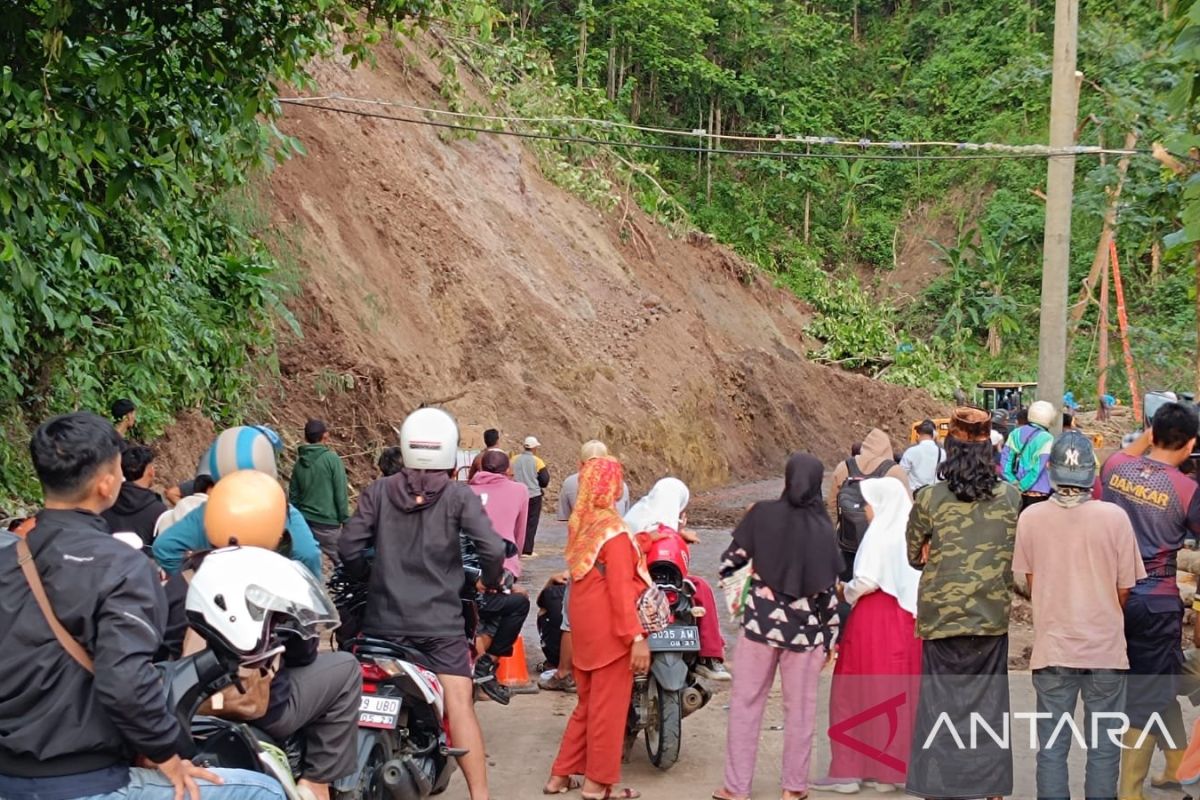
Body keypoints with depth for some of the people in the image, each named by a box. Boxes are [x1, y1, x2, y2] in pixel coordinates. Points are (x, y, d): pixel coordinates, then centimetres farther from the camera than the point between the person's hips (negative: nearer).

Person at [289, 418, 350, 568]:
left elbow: (293, 496, 12)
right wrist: (345, 520, -4)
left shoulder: (299, 463, 6)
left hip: (304, 523, 6)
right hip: (327, 524, -6)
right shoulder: (331, 459, -10)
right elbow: (341, 493, -12)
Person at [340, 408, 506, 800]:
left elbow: (348, 547, -3)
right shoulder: (459, 496, -3)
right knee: (460, 706, -6)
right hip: (440, 622, -2)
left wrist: (363, 578, 16)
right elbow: (492, 549, -12)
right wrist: (489, 582, 8)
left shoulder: (378, 491, 3)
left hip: (384, 620, 3)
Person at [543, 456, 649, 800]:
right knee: (608, 706, 3)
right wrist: (637, 637, -22)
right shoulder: (613, 530, -18)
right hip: (611, 630, -8)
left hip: (585, 626, 8)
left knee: (587, 703, 19)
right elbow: (621, 589, -22)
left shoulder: (580, 523, 6)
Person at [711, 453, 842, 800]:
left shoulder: (762, 515, -7)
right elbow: (829, 590, -5)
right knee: (799, 708, 12)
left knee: (746, 704, 9)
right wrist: (830, 636, 4)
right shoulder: (823, 529, -6)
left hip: (760, 622, 0)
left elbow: (730, 562, -2)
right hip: (805, 629, 0)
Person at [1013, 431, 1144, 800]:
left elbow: (1030, 583, 5)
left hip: (1053, 647, 1)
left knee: (1052, 748, 9)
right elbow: (1124, 590, -3)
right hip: (1105, 647, -1)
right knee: (1104, 749, 10)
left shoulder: (1030, 518, -8)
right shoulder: (1114, 517, -12)